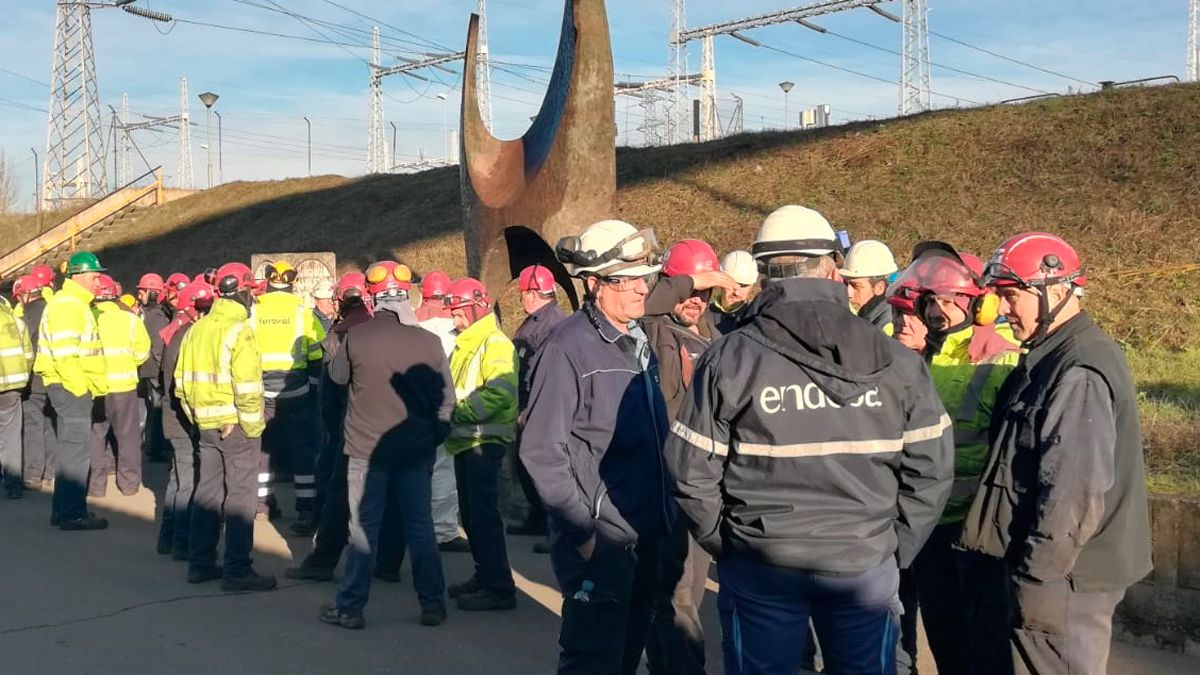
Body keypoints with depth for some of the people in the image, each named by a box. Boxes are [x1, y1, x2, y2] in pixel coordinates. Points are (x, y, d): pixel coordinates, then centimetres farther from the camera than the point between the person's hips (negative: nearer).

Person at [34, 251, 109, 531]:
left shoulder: (76, 304, 19)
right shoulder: (67, 305, -14)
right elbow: (64, 354, -22)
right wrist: (81, 386, -19)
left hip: (74, 389, 11)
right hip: (72, 388, -11)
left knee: (71, 449, 16)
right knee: (76, 451, -6)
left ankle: (63, 510, 24)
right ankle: (73, 513, -2)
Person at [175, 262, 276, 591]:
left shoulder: (197, 328, 9)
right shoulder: (239, 330, -14)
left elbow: (182, 380, 12)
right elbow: (247, 385, -21)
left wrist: (195, 415, 18)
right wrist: (254, 426, -12)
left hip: (206, 425, 7)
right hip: (236, 425, -7)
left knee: (206, 492, 15)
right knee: (240, 497, 0)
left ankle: (200, 563, 22)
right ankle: (237, 570, 3)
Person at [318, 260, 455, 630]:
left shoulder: (357, 337, -10)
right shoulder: (428, 340, -7)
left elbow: (337, 375, 8)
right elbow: (446, 398, -1)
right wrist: (434, 436, 12)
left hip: (367, 448, -1)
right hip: (416, 449, 1)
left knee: (365, 528, 7)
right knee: (420, 526, 11)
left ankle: (350, 607, 13)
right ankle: (433, 604, 18)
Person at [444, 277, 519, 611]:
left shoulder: (495, 343, -13)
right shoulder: (465, 343, 19)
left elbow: (500, 392, -25)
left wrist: (459, 411, -21)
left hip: (483, 441, -10)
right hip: (465, 440, 10)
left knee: (483, 513, -10)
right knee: (471, 513, 15)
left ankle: (499, 587, -5)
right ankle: (484, 575, 26)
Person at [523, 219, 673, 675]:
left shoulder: (636, 341, 11)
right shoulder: (569, 347, -14)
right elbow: (542, 450, -19)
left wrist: (664, 513, 11)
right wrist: (582, 529, -18)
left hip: (645, 534, 8)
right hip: (598, 540, -8)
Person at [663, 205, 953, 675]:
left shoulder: (729, 359, -10)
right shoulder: (894, 360, -5)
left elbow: (692, 470, -8)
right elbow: (930, 467, -4)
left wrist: (724, 543, 6)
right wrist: (895, 547, 7)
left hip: (760, 565, -1)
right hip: (866, 565, 1)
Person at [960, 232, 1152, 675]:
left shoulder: (1080, 373, -21)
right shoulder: (1053, 357, 12)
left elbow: (1076, 492, -26)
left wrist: (1037, 574, -20)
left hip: (1064, 576, -10)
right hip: (1047, 563, 10)